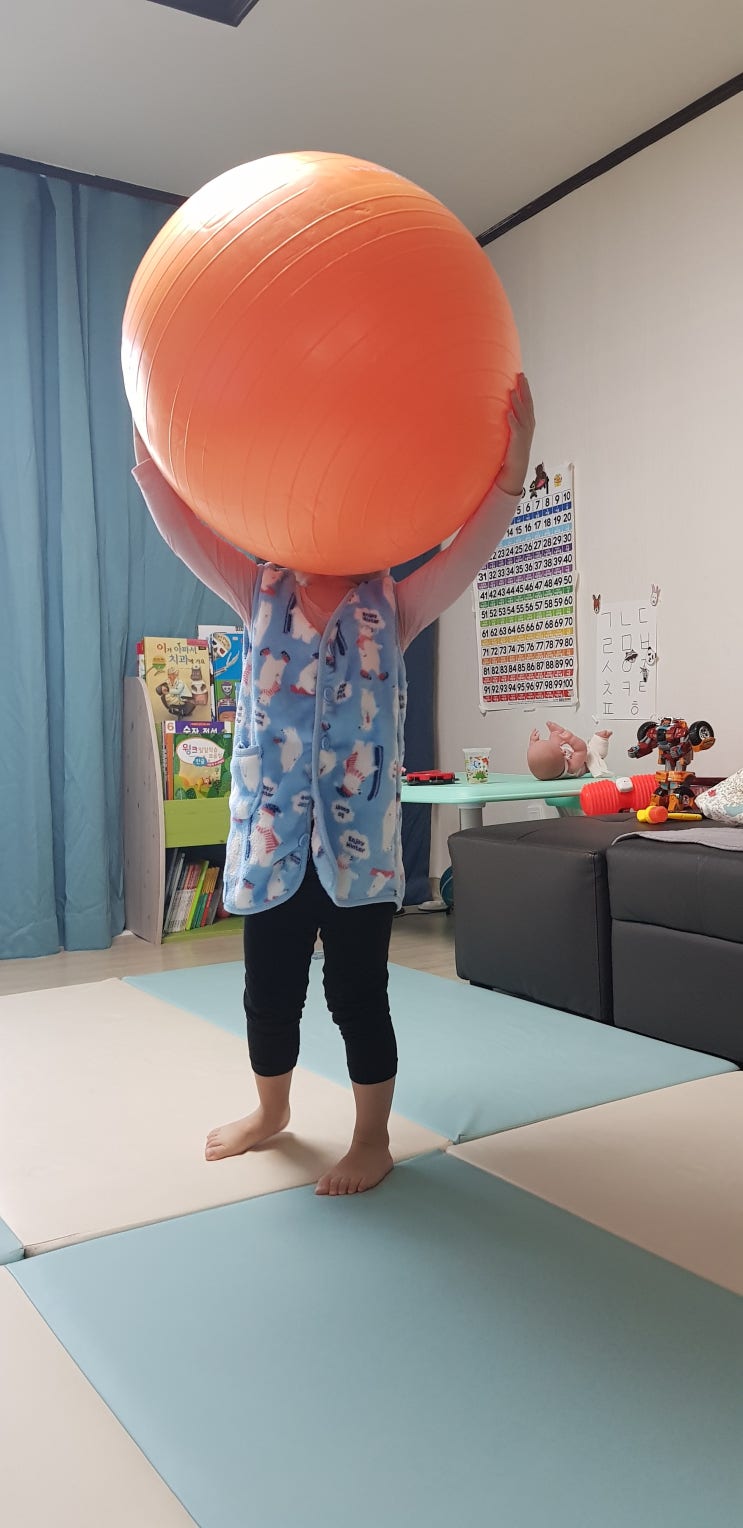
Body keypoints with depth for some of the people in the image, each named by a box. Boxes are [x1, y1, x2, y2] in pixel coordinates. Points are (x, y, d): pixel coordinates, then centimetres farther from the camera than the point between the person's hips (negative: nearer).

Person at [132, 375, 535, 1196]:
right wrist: (151, 444, -11)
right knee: (269, 989, 16)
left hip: (359, 836, -2)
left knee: (358, 994, 7)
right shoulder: (261, 596, 8)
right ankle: (270, 1111, 41)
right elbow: (186, 529, 0)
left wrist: (513, 462, -23)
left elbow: (470, 546, -10)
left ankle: (373, 1138, 27)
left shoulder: (392, 606, 3)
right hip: (271, 833, 3)